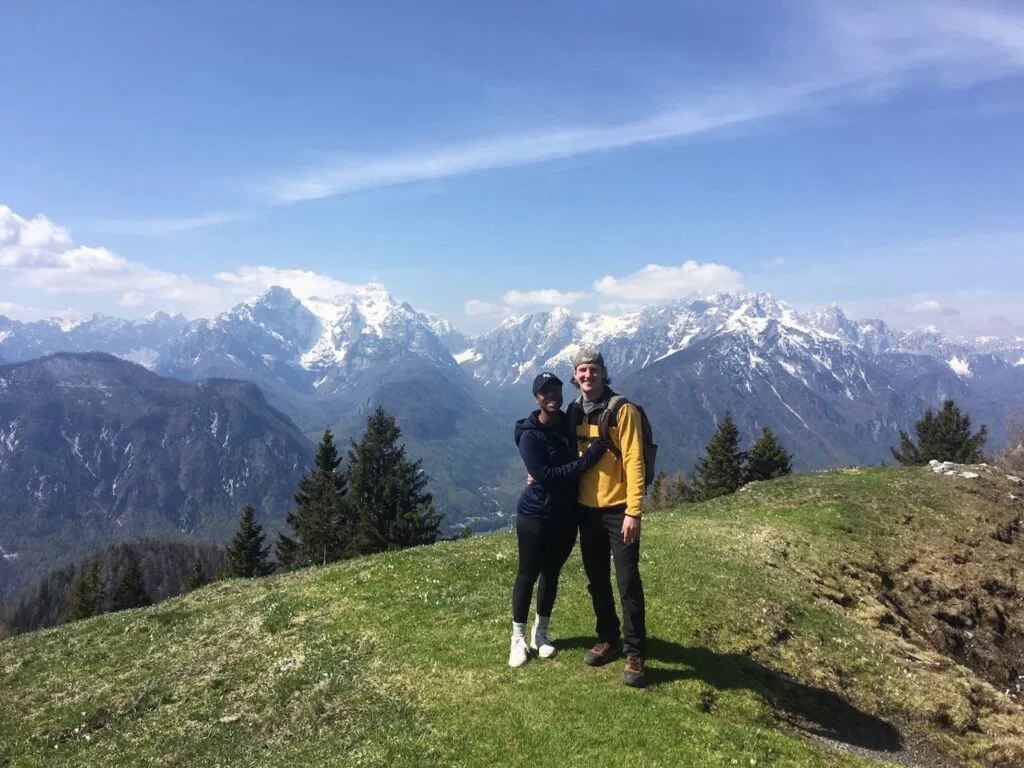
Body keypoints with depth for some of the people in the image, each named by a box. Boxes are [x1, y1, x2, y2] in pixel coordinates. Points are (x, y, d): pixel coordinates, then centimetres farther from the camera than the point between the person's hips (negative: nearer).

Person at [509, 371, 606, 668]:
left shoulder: (570, 423, 2)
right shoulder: (530, 435, -16)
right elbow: (545, 475, -24)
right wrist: (587, 458, -27)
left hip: (567, 515, 6)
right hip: (536, 516, -5)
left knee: (551, 574, 17)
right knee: (527, 575, 7)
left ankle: (540, 632, 34)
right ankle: (518, 638, 23)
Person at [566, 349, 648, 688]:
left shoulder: (622, 410, -12)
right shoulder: (573, 412, 5)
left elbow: (634, 461, -15)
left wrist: (633, 511, -19)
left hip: (618, 510, -5)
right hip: (587, 509, 5)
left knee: (628, 582, 0)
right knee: (597, 580, 15)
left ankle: (634, 653, 13)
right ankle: (607, 639, 32)